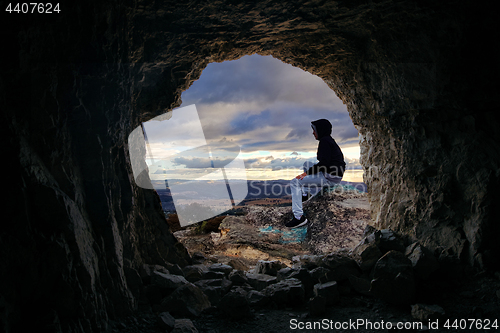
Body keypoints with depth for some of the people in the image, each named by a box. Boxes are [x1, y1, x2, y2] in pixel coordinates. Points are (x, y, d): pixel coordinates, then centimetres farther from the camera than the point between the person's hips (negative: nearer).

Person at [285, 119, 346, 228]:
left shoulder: (324, 141, -12)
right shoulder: (330, 141, 18)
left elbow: (324, 163, -21)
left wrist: (306, 173, -16)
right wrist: (308, 172, 18)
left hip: (330, 178, -10)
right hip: (334, 175, 10)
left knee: (295, 182, -11)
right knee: (307, 164, 27)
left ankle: (299, 217, -19)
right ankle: (305, 194, 22)